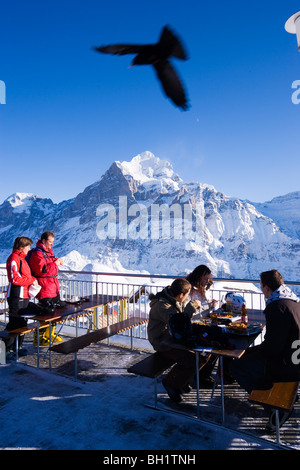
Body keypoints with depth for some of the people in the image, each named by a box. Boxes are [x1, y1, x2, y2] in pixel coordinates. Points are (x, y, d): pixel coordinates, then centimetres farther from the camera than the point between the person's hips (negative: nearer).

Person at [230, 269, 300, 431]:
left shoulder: (277, 307, -25)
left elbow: (273, 346, -24)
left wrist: (257, 350, -6)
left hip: (287, 366, -10)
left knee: (237, 367, 0)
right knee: (248, 354, 23)